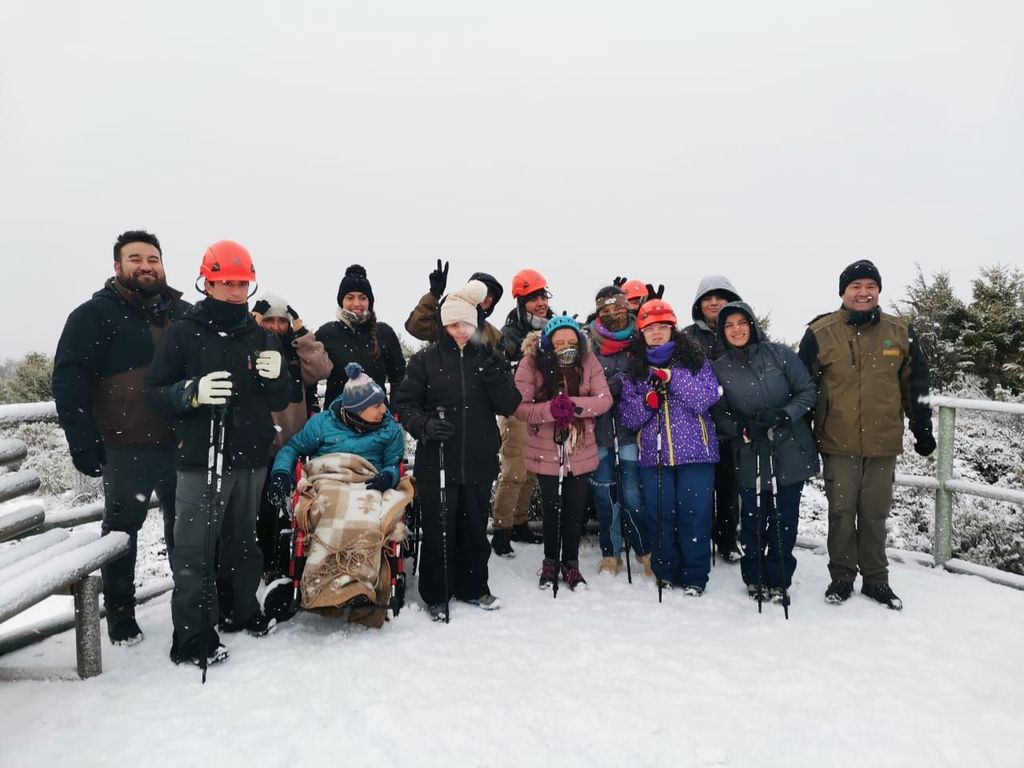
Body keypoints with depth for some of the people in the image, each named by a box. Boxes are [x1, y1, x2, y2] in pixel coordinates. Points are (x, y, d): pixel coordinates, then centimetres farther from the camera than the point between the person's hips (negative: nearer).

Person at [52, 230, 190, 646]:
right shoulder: (96, 313, -4)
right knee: (122, 528, 10)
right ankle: (120, 613, 25)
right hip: (127, 447, -4)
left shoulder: (185, 313, 10)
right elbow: (69, 380, -9)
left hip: (182, 443, 4)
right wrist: (83, 443, -15)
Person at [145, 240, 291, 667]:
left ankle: (243, 611, 32)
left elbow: (281, 401, 12)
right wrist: (193, 391, -23)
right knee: (194, 551, -3)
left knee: (242, 541, 16)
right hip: (201, 460, -4)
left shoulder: (262, 338, 10)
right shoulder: (183, 334, -1)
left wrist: (276, 378, -10)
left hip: (251, 458, 4)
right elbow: (155, 393, -3)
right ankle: (192, 639, 5)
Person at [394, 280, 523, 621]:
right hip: (436, 463, -2)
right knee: (438, 530, 5)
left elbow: (509, 406, 0)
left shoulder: (488, 358, 5)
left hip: (479, 462, 3)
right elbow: (404, 403, -1)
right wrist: (424, 425, -20)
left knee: (475, 528, 15)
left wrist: (495, 376, -17)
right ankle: (436, 595, 22)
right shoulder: (425, 359, -2)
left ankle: (473, 587, 33)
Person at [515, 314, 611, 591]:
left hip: (582, 452, 2)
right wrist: (550, 410, -36)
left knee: (575, 511, 13)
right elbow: (519, 407, -18)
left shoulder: (588, 361, -10)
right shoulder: (531, 363, -15)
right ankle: (550, 563, 34)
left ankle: (571, 564, 33)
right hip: (546, 454, -1)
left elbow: (605, 399, -14)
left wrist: (573, 404, -31)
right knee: (551, 510, 13)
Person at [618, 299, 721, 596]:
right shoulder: (635, 367, 10)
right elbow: (627, 416, 5)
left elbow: (706, 399, -10)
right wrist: (647, 401, -15)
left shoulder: (693, 359, 3)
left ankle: (694, 577, 13)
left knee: (694, 514, 1)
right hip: (653, 453, 2)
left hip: (695, 451, -2)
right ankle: (666, 572, 22)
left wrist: (672, 377, -18)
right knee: (661, 515, 7)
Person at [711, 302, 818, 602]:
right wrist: (743, 428, -15)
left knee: (785, 520, 4)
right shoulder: (719, 369, 4)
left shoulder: (780, 354, 0)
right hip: (750, 457, 0)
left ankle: (778, 580, 21)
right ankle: (754, 579, 23)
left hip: (790, 452, 0)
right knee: (753, 520, 4)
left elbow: (807, 391, 1)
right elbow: (719, 414, 3)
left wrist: (785, 414, -15)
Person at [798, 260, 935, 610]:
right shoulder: (820, 332, -5)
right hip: (838, 443, -2)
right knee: (842, 513, 7)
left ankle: (875, 579, 25)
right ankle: (841, 577, 22)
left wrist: (922, 429, 12)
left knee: (875, 514, 11)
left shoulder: (900, 332, 4)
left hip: (884, 443, 2)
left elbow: (916, 385, 11)